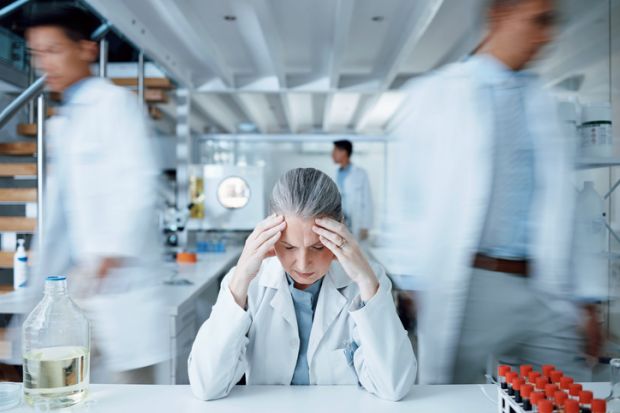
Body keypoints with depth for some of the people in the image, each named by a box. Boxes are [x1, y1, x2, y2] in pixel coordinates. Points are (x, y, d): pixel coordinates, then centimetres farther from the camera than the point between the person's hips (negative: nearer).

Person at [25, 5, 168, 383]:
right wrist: (46, 276, 19)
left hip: (113, 278, -8)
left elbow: (139, 186, -15)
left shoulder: (115, 103, -6)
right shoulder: (60, 122, 19)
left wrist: (110, 255, -21)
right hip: (73, 277, 8)